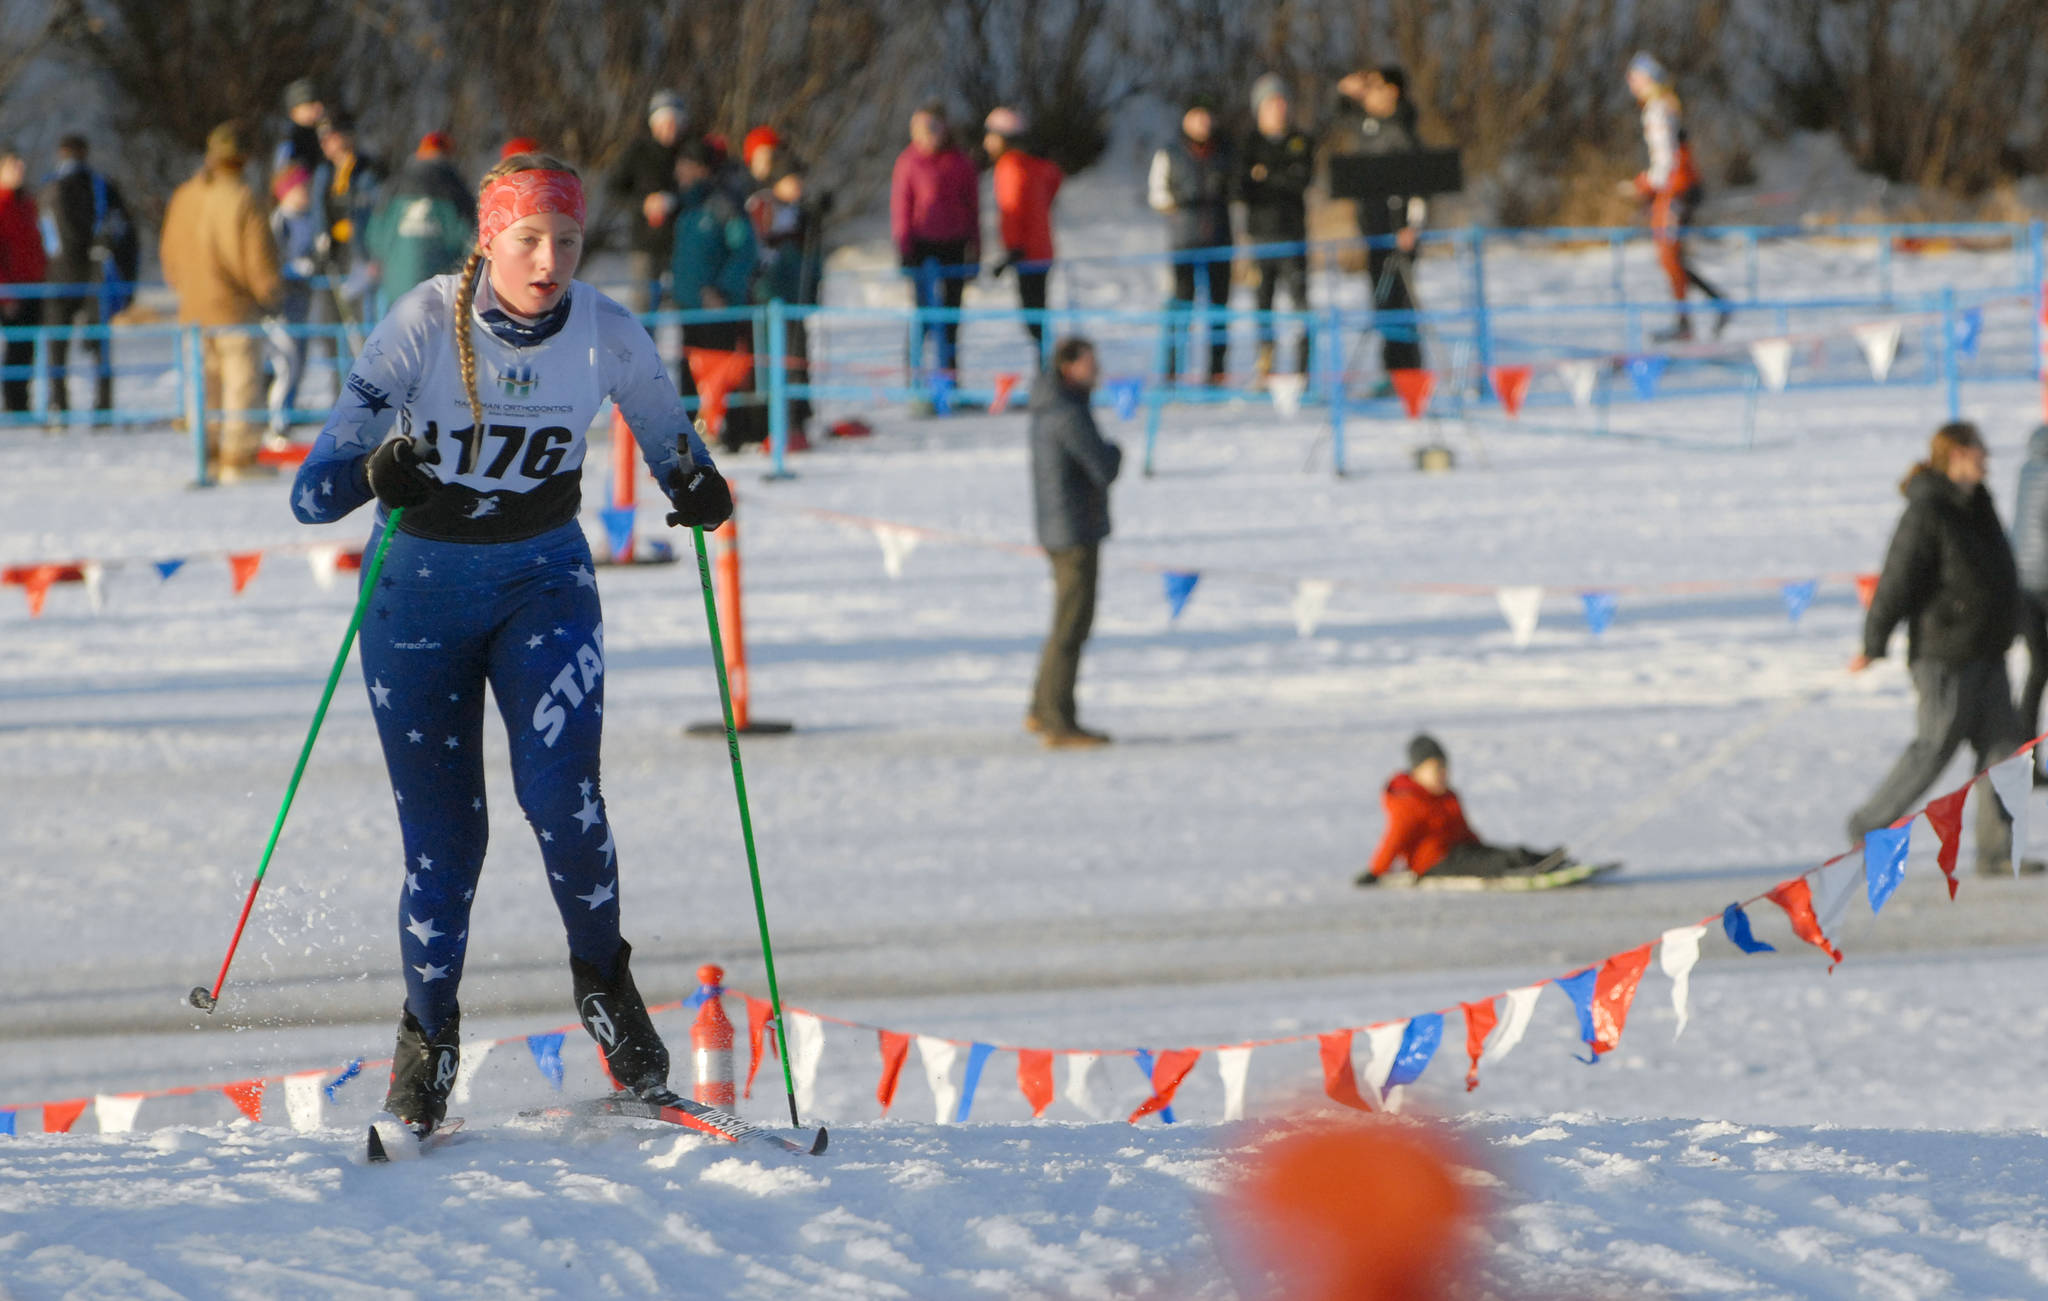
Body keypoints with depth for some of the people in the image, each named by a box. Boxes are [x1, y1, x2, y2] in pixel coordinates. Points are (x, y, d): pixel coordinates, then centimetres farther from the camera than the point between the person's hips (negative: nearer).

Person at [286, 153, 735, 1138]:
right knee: (443, 834, -2)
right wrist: (374, 473, -42)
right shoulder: (426, 325, -19)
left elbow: (670, 442, 5)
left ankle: (601, 976, 4)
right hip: (417, 585, -1)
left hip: (543, 582, 1)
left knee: (561, 791, -20)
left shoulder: (606, 333, -12)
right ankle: (428, 1035, 19)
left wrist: (698, 489, -18)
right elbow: (313, 493, -20)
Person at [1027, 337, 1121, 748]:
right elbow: (1104, 469, -20)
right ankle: (1059, 725, -6)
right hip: (1076, 530, -10)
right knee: (1072, 625, -7)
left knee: (1072, 621, 18)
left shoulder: (1047, 410, 13)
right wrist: (1114, 452, 2)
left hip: (1058, 529, 10)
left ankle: (1042, 711, 23)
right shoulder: (1070, 414, -19)